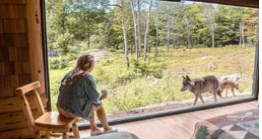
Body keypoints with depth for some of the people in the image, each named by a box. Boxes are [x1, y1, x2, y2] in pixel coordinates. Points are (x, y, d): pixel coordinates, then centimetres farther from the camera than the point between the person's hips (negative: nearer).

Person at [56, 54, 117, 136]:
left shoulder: (70, 73, 7)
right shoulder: (87, 77, -15)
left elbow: (61, 89, 15)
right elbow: (94, 97, -10)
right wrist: (101, 97, 13)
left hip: (61, 108, 8)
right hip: (73, 111, -8)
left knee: (90, 103, 27)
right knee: (99, 105, 12)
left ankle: (94, 129, 38)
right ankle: (107, 129, 33)